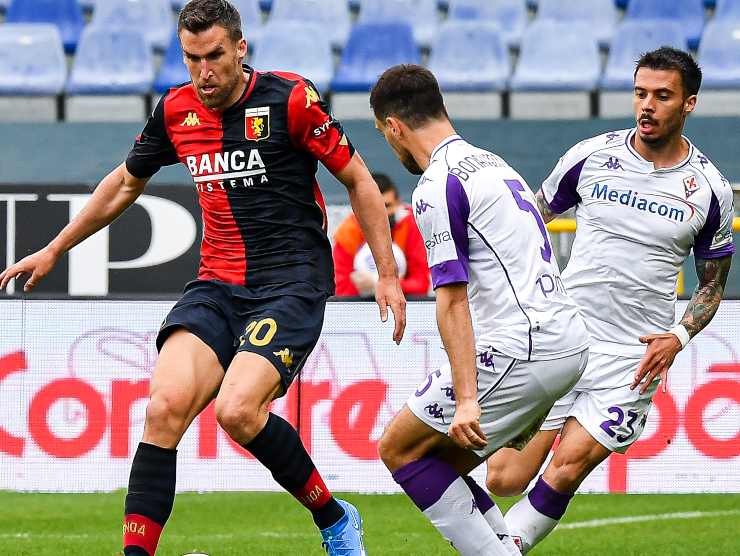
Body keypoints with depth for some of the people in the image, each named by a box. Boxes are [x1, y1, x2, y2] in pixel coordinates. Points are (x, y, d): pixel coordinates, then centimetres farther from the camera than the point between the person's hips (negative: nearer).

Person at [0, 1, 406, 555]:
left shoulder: (289, 98, -9)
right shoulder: (177, 110, 7)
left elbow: (358, 179, 0)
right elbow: (126, 182, 25)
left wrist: (388, 275, -3)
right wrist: (53, 250, 30)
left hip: (292, 281, -5)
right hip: (218, 284, 5)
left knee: (238, 411, -25)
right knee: (165, 406, -18)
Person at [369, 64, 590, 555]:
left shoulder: (437, 187, -10)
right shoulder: (492, 163, 20)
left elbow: (454, 302, -15)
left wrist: (466, 400, -18)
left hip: (519, 350, -9)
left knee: (399, 448, 2)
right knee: (440, 465, 15)